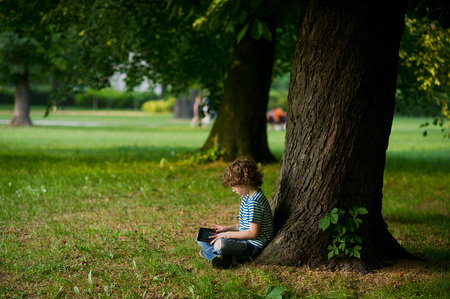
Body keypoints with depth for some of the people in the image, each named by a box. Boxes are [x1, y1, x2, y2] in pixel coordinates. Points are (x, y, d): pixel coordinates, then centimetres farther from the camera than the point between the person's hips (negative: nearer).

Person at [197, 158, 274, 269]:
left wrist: (227, 234, -16)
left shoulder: (255, 202, -21)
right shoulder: (247, 197, 11)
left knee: (220, 244, -40)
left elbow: (253, 233, -22)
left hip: (253, 246, -11)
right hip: (245, 241, 11)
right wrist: (228, 228, 10)